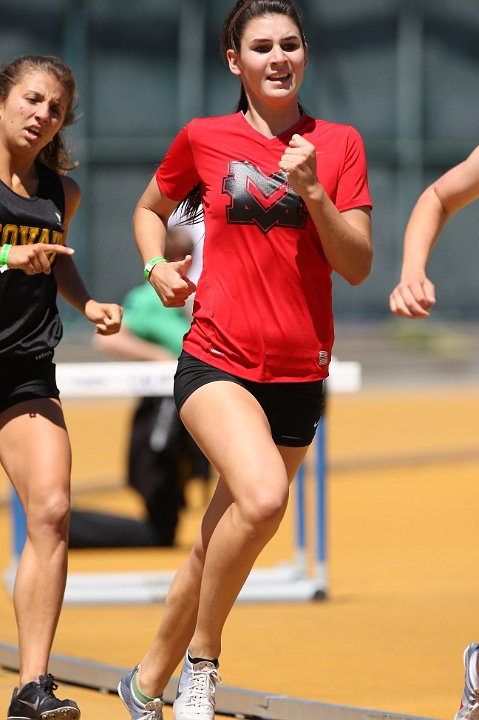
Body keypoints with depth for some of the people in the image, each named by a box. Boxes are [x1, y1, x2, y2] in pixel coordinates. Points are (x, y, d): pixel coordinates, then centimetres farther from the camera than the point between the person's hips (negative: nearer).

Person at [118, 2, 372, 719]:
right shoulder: (203, 140, 3)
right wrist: (158, 266, 3)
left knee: (217, 547, 10)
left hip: (299, 375, 3)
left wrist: (312, 190, -14)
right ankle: (201, 658, -12)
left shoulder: (338, 143, 5)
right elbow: (150, 209, 22)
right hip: (217, 357, -3)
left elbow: (358, 266, 0)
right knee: (263, 497, -30)